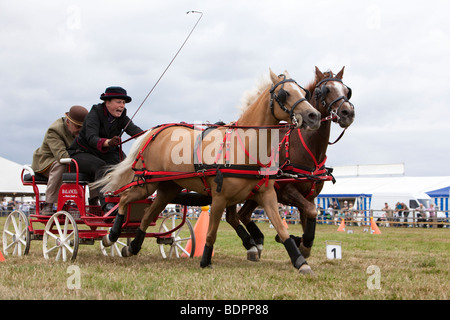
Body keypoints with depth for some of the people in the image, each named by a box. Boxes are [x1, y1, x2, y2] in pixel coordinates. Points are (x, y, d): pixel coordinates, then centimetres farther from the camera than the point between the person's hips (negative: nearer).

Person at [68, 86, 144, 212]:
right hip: (82, 153, -6)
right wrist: (108, 142, -55)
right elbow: (91, 138, -33)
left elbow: (133, 129, -22)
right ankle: (106, 203, -50)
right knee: (100, 166, -35)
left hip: (106, 153, 6)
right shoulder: (95, 114, -17)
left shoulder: (121, 117, -2)